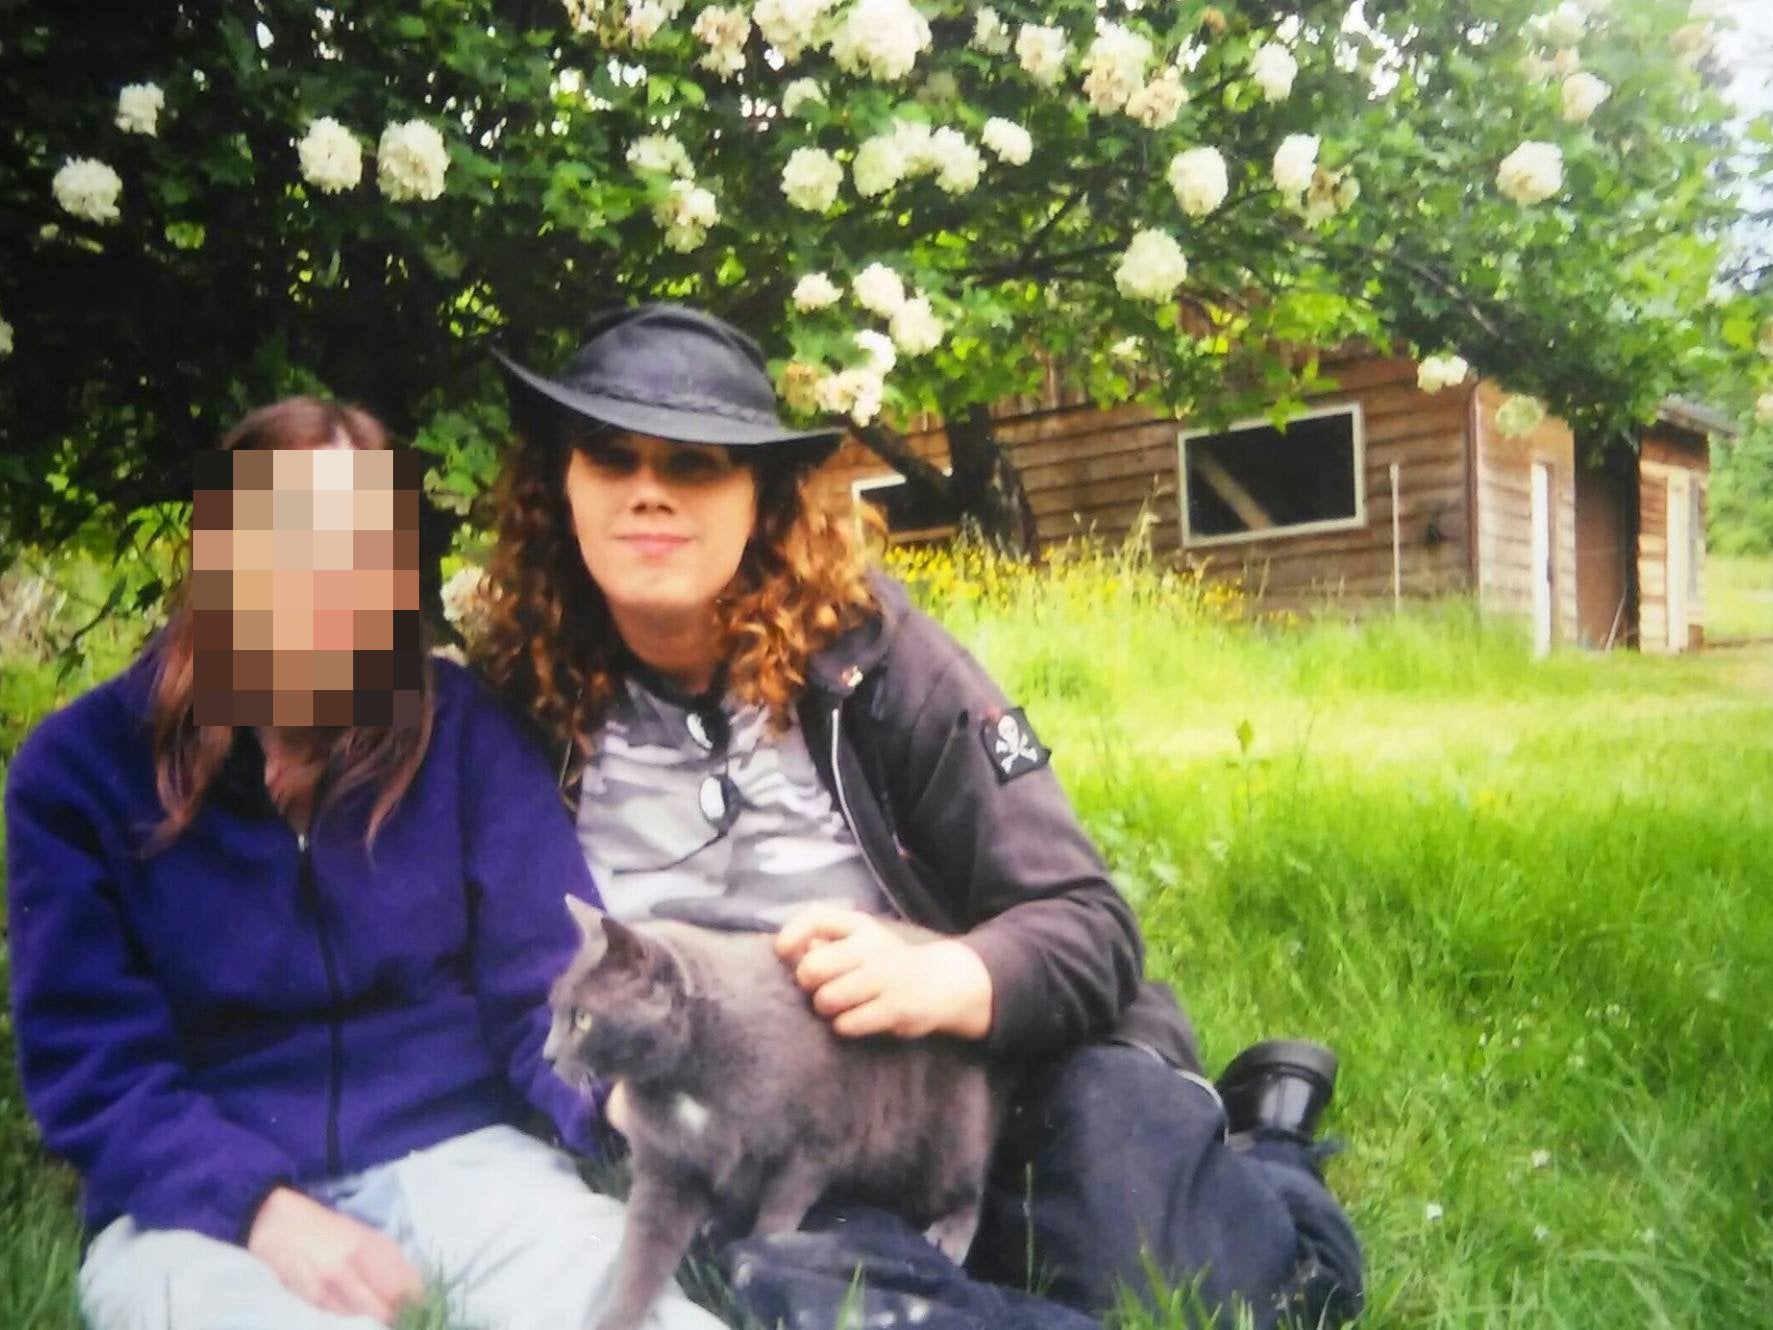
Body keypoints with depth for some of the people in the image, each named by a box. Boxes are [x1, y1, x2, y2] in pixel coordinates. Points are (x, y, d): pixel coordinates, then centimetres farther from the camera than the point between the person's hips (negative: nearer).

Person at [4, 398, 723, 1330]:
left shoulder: (463, 727, 1)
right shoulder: (79, 765, -2)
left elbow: (548, 989, -2)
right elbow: (90, 1061, -5)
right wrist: (262, 1206, -21)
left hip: (449, 1151, 1)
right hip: (195, 1200, 0)